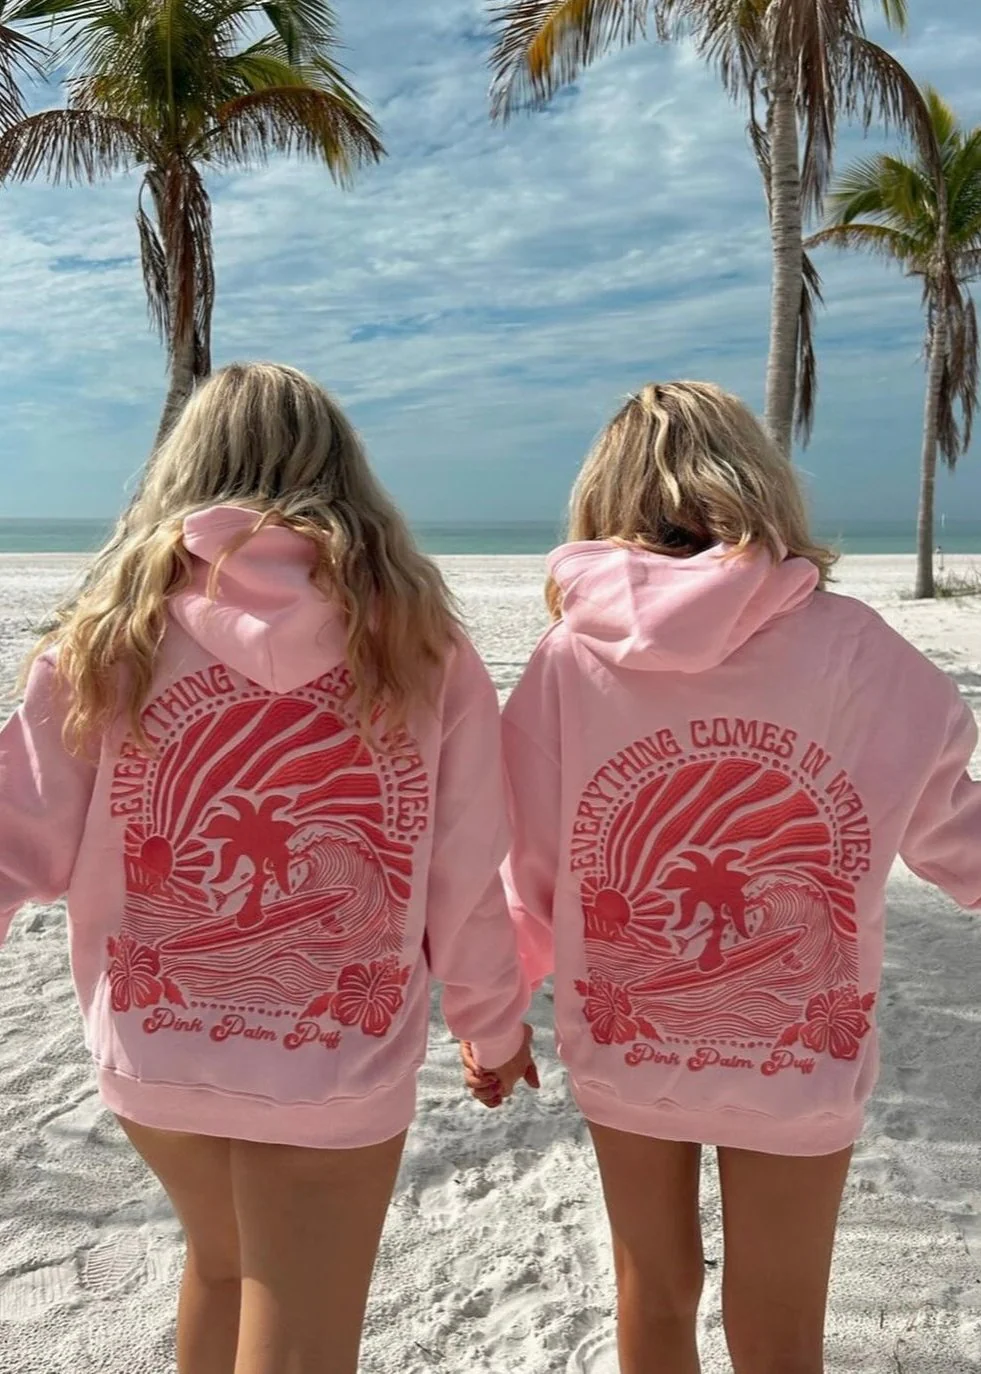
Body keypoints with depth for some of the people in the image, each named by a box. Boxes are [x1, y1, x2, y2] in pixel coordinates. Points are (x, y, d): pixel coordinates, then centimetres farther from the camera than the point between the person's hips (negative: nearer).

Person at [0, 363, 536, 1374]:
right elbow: (465, 876, -5)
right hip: (339, 1064, -2)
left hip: (151, 1049, 3)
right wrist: (494, 1022, 10)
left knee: (220, 1268, 31)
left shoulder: (113, 630, -8)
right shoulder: (416, 639, -9)